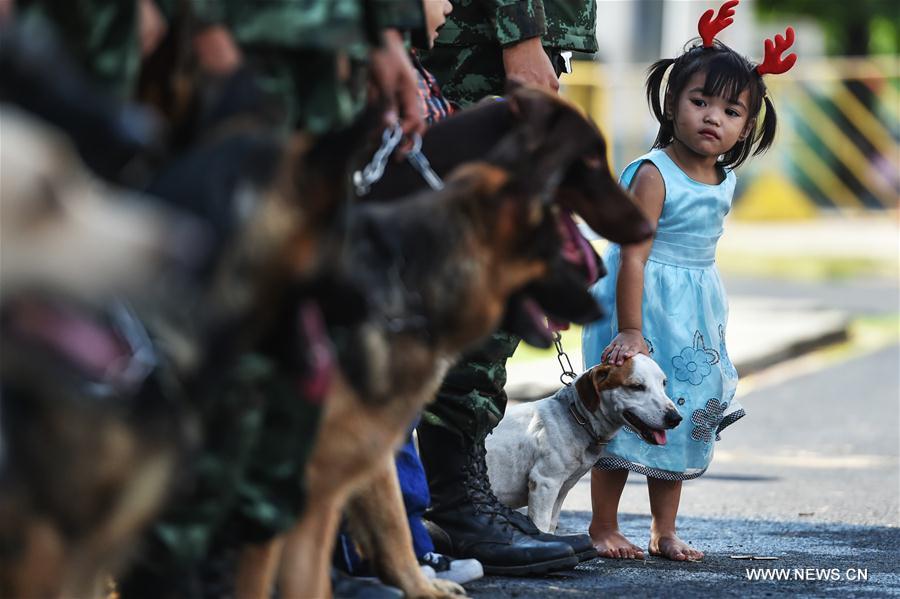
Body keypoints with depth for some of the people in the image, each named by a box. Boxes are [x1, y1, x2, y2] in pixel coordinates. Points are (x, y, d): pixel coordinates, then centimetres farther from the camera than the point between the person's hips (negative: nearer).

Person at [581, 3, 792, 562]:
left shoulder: (724, 181, 4)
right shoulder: (654, 174, -18)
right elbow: (633, 255, -22)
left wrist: (713, 325, 21)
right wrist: (630, 331, -25)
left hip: (695, 312, 7)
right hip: (646, 304, -7)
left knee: (680, 419, 11)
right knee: (625, 415, -1)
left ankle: (665, 531, 20)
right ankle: (603, 526, 12)